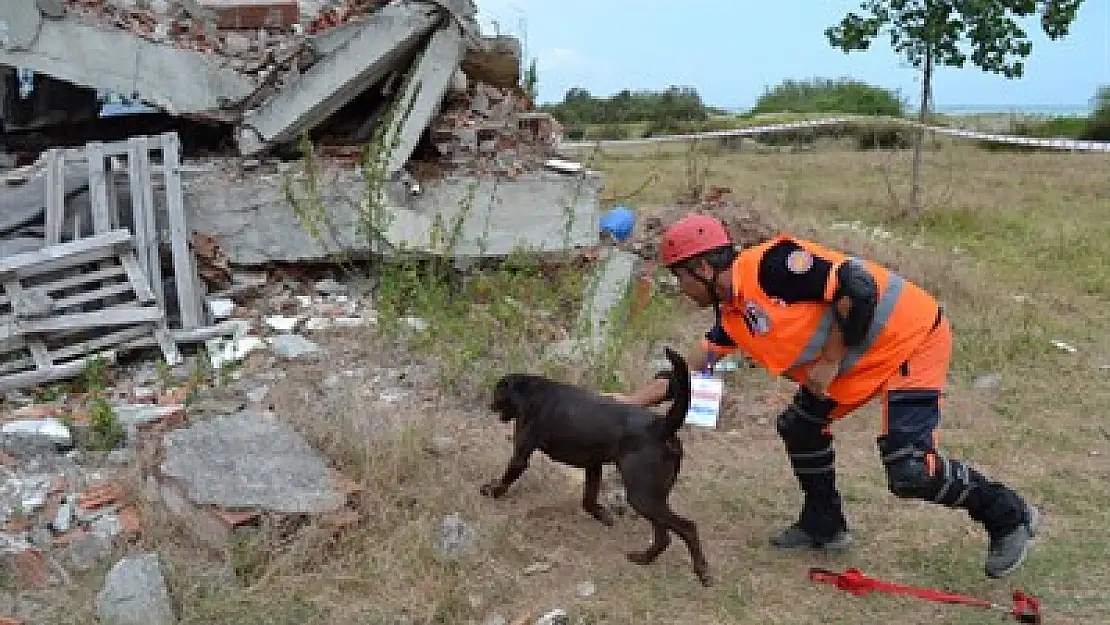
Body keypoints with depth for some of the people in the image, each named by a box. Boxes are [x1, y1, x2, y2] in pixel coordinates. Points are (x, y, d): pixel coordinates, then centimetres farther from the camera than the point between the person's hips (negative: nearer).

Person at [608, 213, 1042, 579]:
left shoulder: (769, 264, -24)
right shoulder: (731, 316, 5)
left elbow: (857, 287, -28)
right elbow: (691, 372, 14)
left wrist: (830, 361, -19)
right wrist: (628, 401, 12)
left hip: (910, 338, -9)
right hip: (860, 359, 10)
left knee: (910, 472, -15)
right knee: (799, 426, 13)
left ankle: (1009, 517, 10)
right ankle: (825, 527, 31)